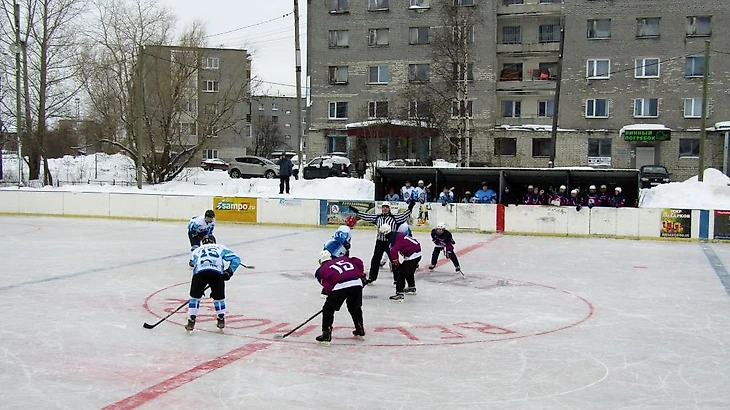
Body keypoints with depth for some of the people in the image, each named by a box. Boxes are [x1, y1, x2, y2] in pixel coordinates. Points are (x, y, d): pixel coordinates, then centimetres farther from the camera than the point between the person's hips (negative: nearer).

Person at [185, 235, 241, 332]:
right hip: (217, 273, 0)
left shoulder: (196, 251, 35)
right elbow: (236, 259, 23)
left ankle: (191, 322, 16)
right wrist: (229, 271, 27)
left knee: (195, 297, 17)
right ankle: (221, 320, 25)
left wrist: (200, 288, 35)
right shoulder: (221, 248, 33)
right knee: (218, 297, 19)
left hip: (200, 272, 1)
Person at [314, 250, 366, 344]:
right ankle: (360, 330, 36)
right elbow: (358, 262, 20)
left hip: (340, 286, -5)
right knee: (355, 307, 28)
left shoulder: (322, 270, 17)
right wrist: (361, 274, 31)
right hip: (357, 283, 5)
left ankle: (326, 334, 1)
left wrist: (331, 295, 17)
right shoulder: (343, 259, 29)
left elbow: (327, 286, 6)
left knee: (328, 309, 9)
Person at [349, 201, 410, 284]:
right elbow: (366, 216, 6)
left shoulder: (394, 218, -2)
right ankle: (372, 277, 21)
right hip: (380, 242, 3)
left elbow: (403, 216, -10)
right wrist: (356, 211, 3)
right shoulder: (377, 217, 5)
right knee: (375, 259, 9)